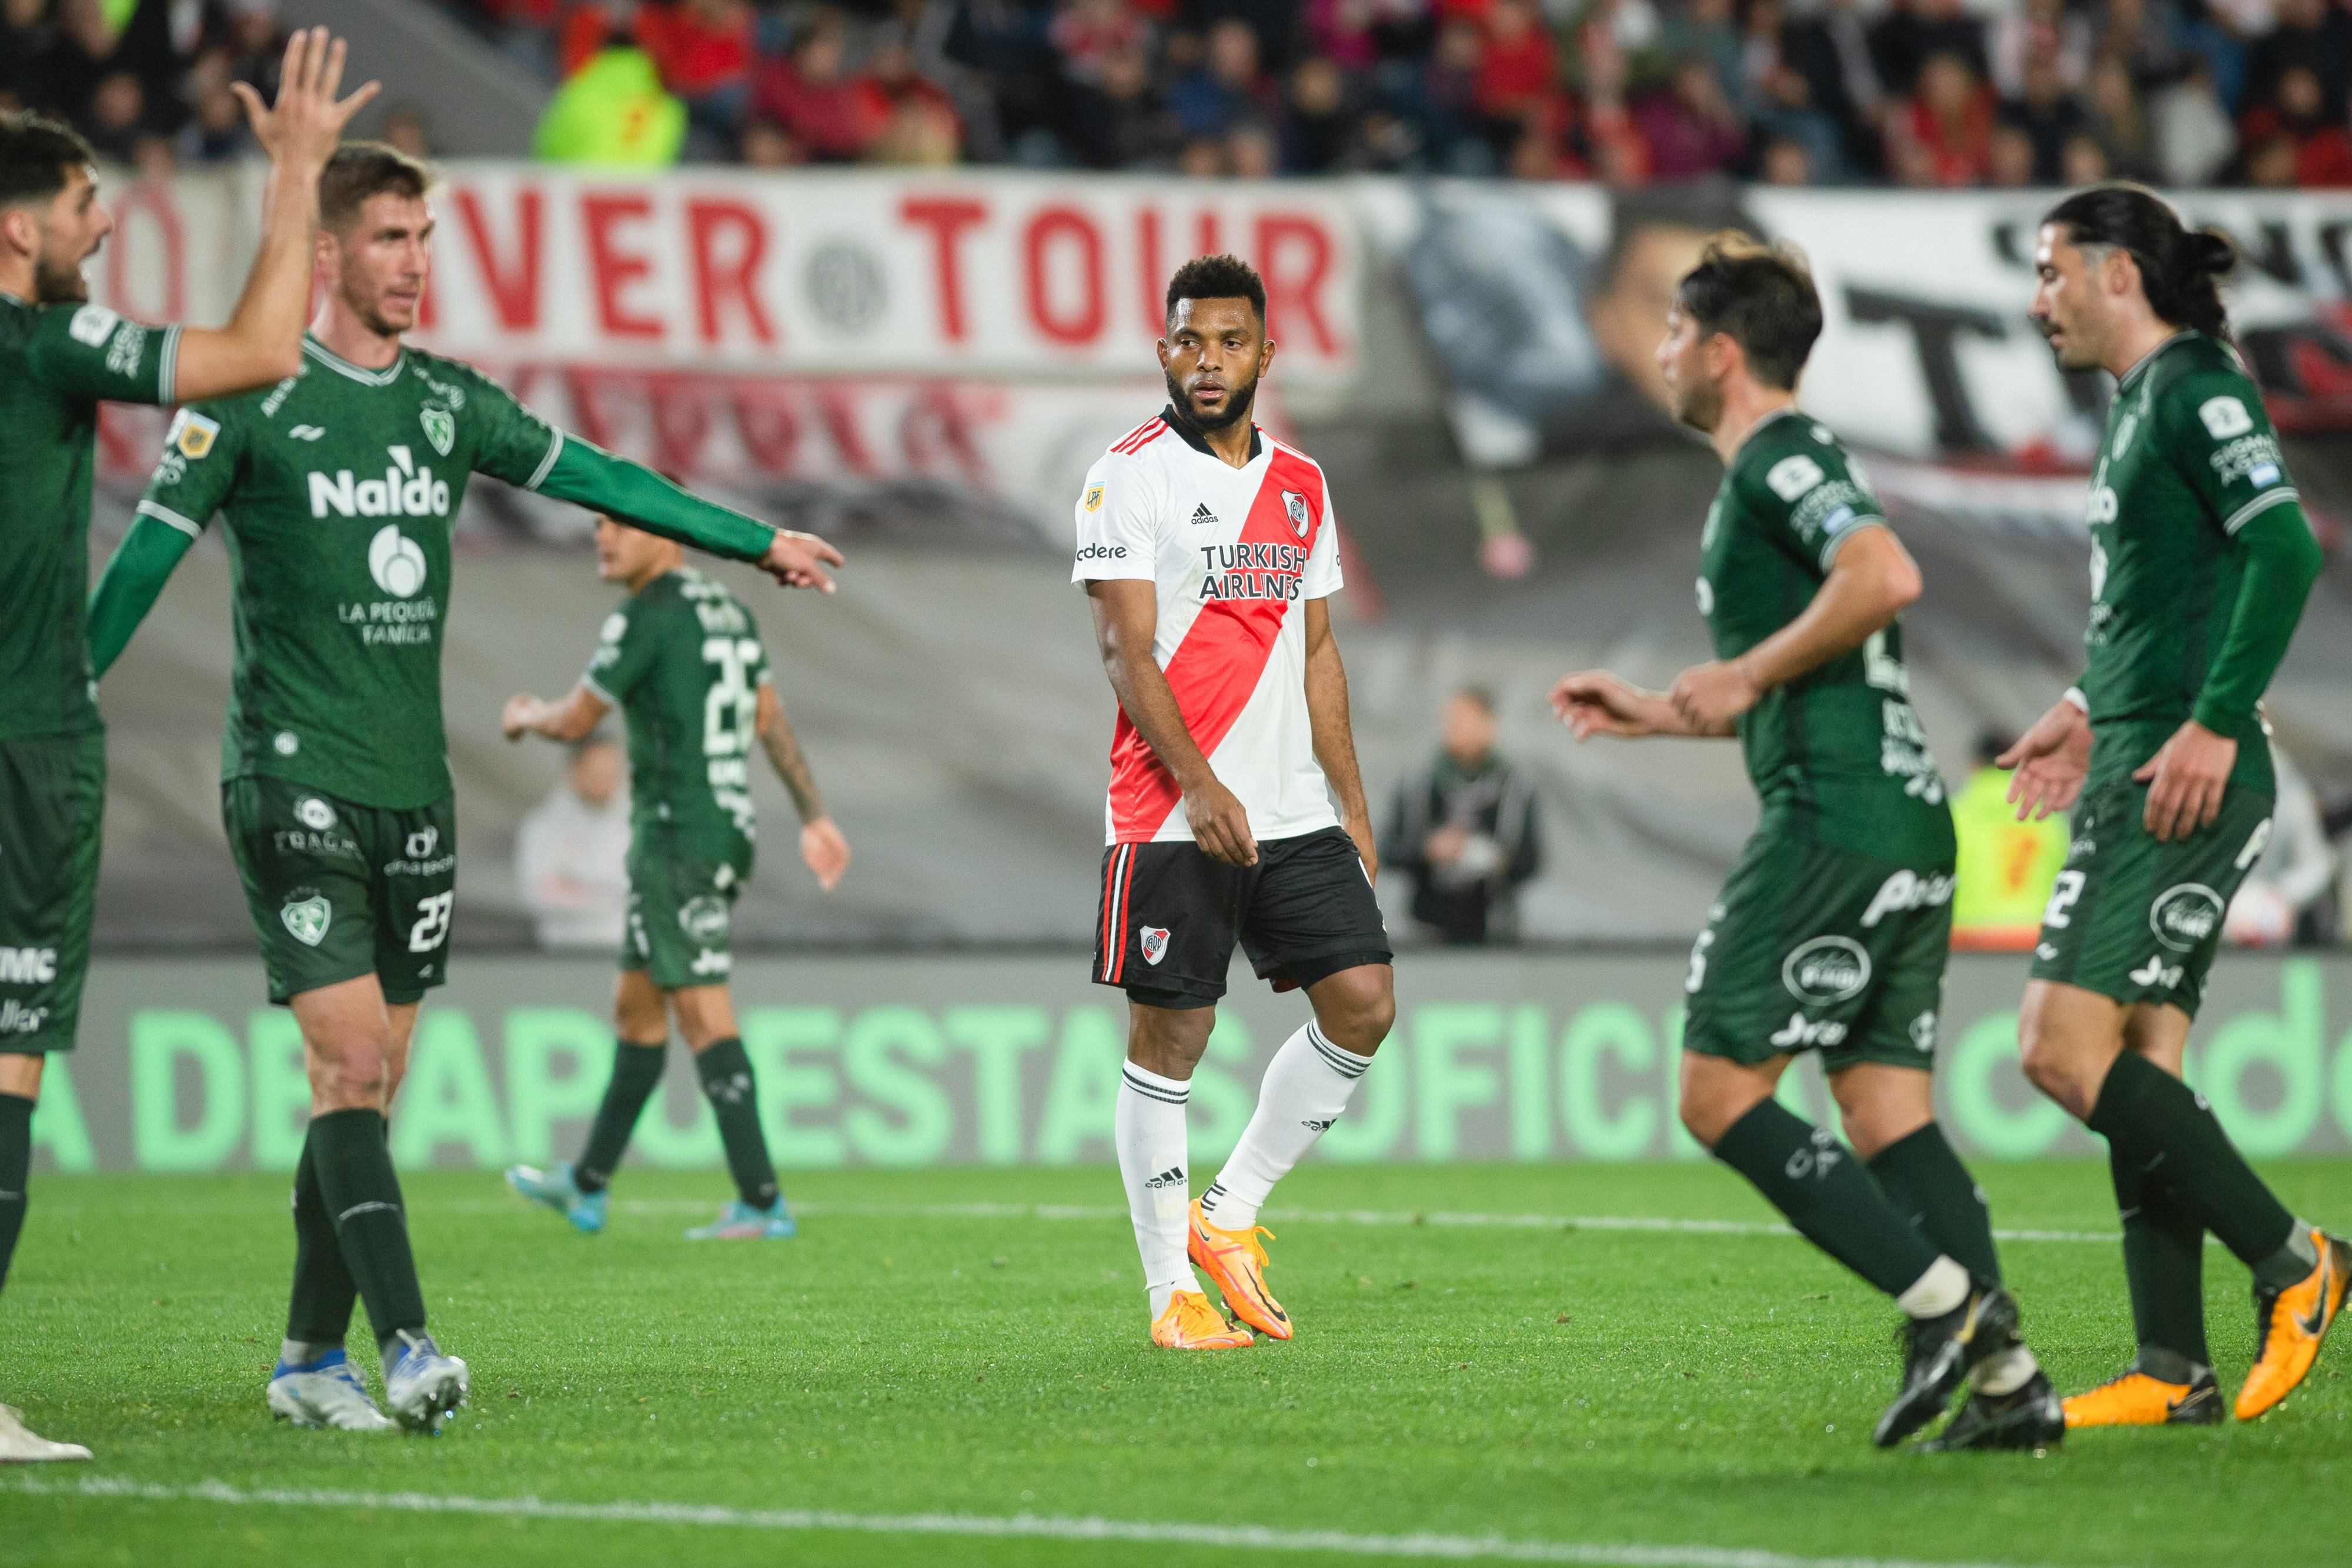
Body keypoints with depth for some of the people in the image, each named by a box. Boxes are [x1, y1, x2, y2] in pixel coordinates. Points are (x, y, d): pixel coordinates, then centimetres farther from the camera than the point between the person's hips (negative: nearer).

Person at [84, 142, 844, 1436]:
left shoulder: (448, 403, 11)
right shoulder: (252, 401, -5)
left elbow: (600, 480, 19)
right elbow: (147, 554, -6)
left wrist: (758, 541, 23)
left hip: (414, 788, 6)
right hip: (296, 781, -6)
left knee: (370, 1079, 6)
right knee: (349, 1056, -15)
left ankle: (310, 1358, 14)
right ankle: (406, 1344, -20)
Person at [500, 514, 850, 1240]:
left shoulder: (647, 616, -13)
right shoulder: (728, 610, 13)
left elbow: (575, 721, -5)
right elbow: (771, 717, 16)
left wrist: (524, 716, 17)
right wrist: (814, 817, 18)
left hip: (676, 840, -9)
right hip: (729, 832, 9)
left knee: (703, 1013, -9)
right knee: (637, 1009, 17)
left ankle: (761, 1201, -13)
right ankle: (587, 1188, 26)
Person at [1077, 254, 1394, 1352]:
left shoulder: (1301, 487, 15)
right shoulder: (1129, 477, -4)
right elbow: (1127, 650, -11)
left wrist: (1352, 806, 15)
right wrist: (1198, 784, -22)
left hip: (1294, 812, 6)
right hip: (1170, 813, -6)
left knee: (1363, 1003, -4)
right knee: (1168, 1039, -2)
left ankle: (1230, 1216, 11)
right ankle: (1173, 1291, 6)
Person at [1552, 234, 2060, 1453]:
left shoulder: (1777, 457, -6)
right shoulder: (1783, 466, 25)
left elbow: (1888, 577, -25)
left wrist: (1746, 674, -15)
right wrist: (1657, 712, 32)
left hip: (1834, 827, -10)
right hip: (1910, 835, 10)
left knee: (1718, 1092, -6)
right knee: (1887, 1114, 7)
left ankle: (1939, 1297, -13)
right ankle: (2009, 1383, -2)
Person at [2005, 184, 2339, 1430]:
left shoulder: (2197, 393, -11)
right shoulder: (2135, 404, 19)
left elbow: (2284, 550, -23)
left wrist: (2214, 722, -25)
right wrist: (2091, 711, 21)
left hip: (2184, 781, -10)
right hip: (2134, 769, 10)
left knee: (2064, 1049, -15)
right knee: (2136, 1071, 7)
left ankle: (2292, 1262, -7)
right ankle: (2174, 1373, 7)